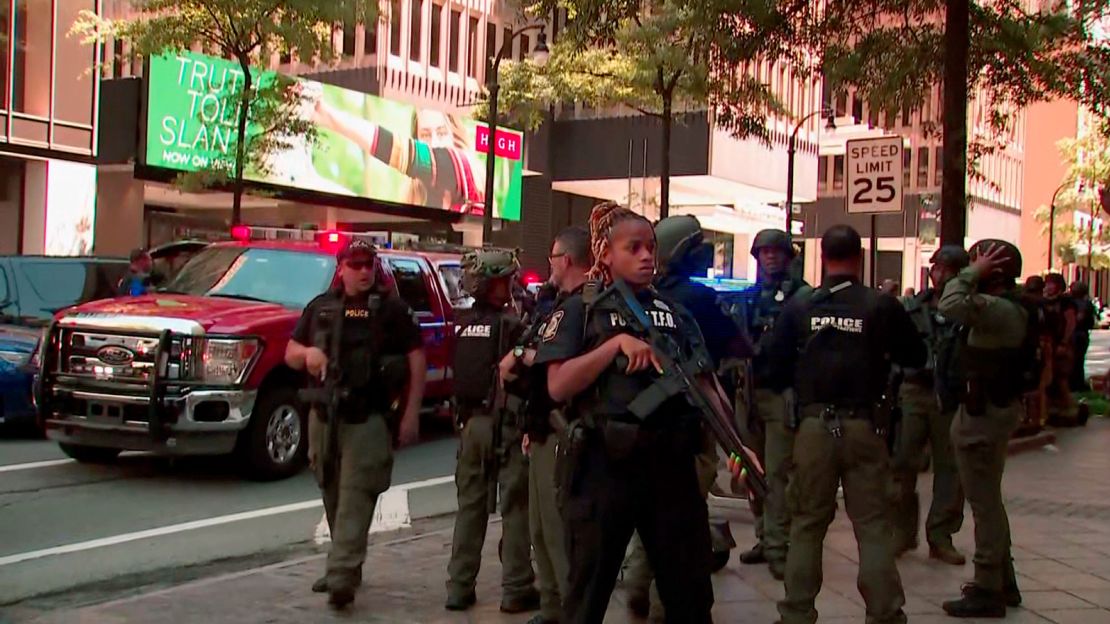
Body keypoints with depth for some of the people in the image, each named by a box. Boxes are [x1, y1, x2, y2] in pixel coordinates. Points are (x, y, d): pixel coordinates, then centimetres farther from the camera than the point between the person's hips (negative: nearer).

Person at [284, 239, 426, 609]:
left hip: (368, 419, -5)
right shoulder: (320, 306, 14)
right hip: (324, 415, 5)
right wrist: (307, 352, -8)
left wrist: (411, 414, -8)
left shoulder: (390, 308, 1)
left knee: (355, 498, -11)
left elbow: (416, 358, -2)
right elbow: (290, 354, 17)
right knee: (333, 497, 13)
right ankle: (347, 566, 26)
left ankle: (342, 577, -16)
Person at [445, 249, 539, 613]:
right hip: (504, 422, -6)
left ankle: (459, 587, 16)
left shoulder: (462, 323, 7)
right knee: (515, 508, 2)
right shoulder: (510, 323, -13)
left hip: (471, 421, 6)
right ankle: (516, 590, 5)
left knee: (470, 505, 13)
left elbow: (459, 372, 11)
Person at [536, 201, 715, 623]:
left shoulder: (675, 315, 12)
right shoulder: (580, 311, 0)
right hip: (603, 465, -4)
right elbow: (558, 387, -12)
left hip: (670, 464, 4)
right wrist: (618, 343, -18)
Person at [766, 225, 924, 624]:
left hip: (814, 426, 2)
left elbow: (776, 369, 1)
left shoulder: (798, 308, -3)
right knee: (874, 525, 6)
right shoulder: (882, 306, -7)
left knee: (807, 524, 12)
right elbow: (916, 357, 3)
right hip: (864, 426, -1)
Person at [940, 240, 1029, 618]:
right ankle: (1003, 582, 30)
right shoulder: (1010, 308, 11)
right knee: (988, 499, 20)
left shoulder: (1000, 309, -22)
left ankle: (988, 591, 3)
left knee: (984, 502, -4)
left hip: (985, 413, -11)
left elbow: (952, 306, -35)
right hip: (993, 407, 11)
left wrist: (972, 273, -23)